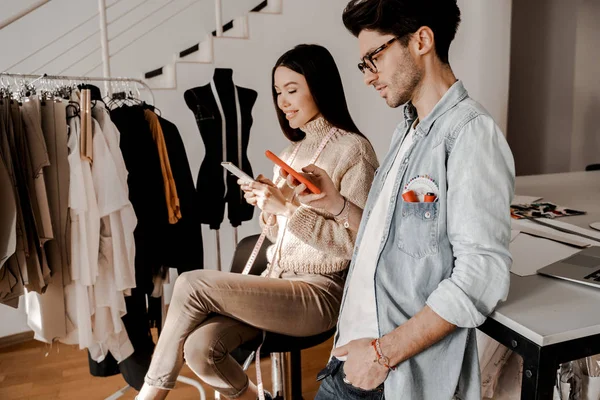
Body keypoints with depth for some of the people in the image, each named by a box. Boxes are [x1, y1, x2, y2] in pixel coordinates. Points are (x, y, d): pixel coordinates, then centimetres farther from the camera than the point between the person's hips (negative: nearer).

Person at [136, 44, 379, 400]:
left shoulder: (353, 149, -9)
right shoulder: (292, 152, 15)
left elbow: (351, 243, -15)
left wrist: (290, 206, -19)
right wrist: (266, 207, -3)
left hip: (321, 293, -6)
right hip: (277, 283, 7)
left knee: (192, 284, -18)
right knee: (200, 347, -16)